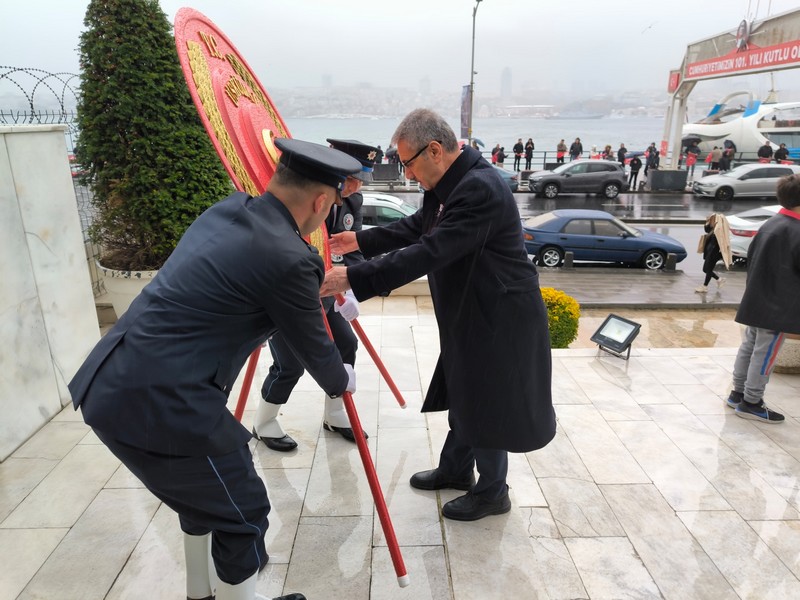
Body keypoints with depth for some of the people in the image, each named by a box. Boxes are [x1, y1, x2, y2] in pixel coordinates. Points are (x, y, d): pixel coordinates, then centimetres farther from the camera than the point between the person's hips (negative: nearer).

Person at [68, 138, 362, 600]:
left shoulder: (227, 210, 10)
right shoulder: (288, 259, -16)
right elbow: (314, 348, -1)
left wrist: (322, 286, 41)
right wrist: (342, 382, 20)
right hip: (162, 402, -10)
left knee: (202, 491, 29)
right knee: (243, 515, 10)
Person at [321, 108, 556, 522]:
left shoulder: (479, 189, -28)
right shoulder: (448, 184, 3)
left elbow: (429, 253, -35)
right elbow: (415, 228, 16)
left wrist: (351, 278, -35)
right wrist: (361, 240, 10)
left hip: (499, 316, -9)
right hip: (470, 311, 9)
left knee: (486, 403, 7)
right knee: (463, 394, 22)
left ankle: (492, 492, 30)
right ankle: (455, 470, 43)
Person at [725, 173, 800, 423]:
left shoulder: (770, 224, 6)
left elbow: (751, 257, 13)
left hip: (755, 301, 8)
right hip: (777, 307, -8)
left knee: (749, 347, 15)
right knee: (765, 355, 1)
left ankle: (738, 393, 26)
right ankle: (751, 403, 11)